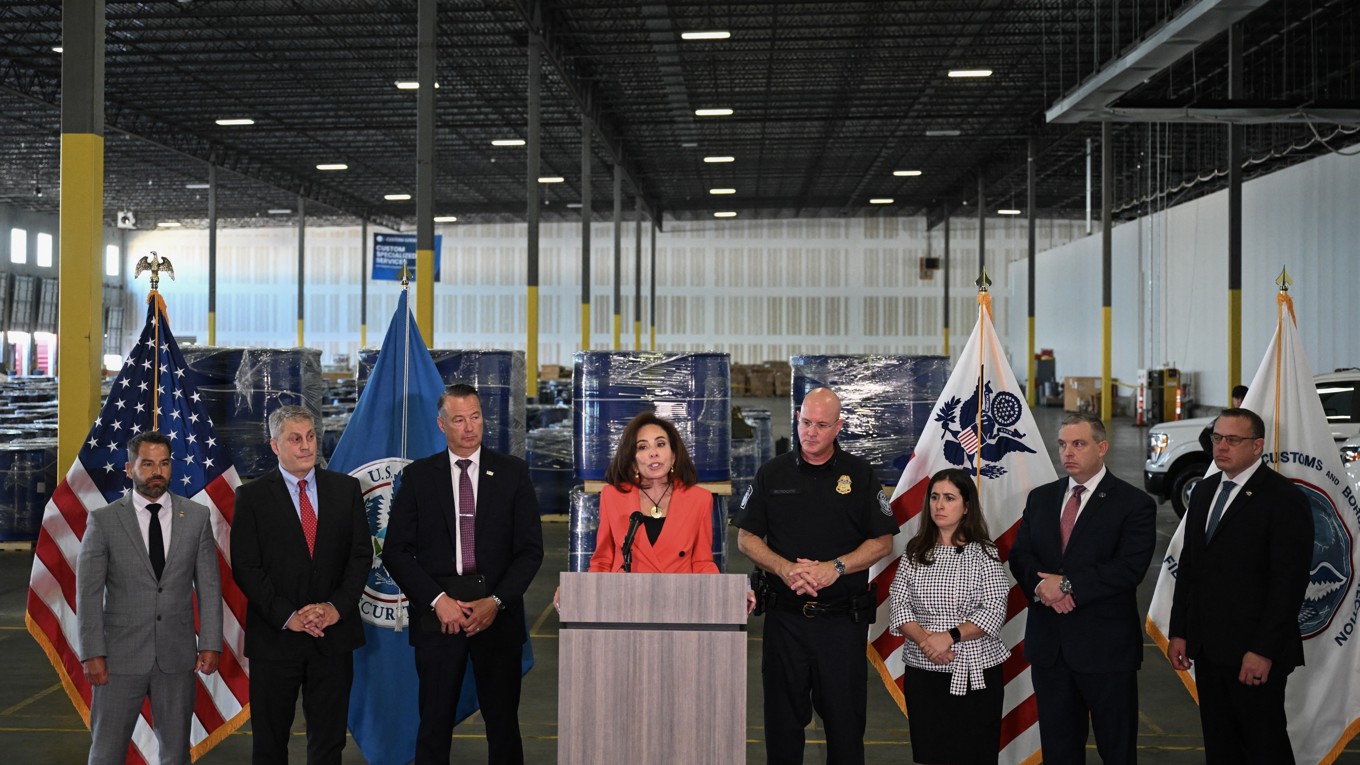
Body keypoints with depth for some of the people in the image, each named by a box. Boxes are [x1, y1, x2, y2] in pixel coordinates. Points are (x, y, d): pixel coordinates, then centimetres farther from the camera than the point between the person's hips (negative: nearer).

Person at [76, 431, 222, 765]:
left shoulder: (197, 516, 3)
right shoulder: (103, 520, -2)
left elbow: (209, 586, 4)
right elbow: (88, 592, -3)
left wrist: (210, 644, -2)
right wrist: (92, 653, -9)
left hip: (178, 657, 1)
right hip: (120, 656, -1)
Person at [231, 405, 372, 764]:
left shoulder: (346, 488, 6)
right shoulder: (252, 495, -1)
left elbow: (361, 553, 3)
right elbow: (245, 567, -6)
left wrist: (338, 606, -11)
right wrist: (287, 616, -15)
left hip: (333, 636, 2)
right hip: (276, 637, -1)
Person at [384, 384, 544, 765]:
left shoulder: (512, 472, 4)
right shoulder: (418, 476, 5)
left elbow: (530, 548, 1)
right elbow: (396, 551, 2)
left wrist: (496, 601, -10)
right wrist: (437, 600, -10)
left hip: (497, 616, 0)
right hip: (437, 615, 0)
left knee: (503, 725, 6)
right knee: (434, 726, 6)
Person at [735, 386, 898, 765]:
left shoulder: (859, 474, 3)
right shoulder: (772, 473, 6)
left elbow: (883, 542, 2)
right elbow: (747, 538, 6)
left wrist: (835, 567, -13)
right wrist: (785, 569, -12)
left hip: (843, 619, -1)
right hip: (785, 616, 1)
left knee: (845, 718, 4)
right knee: (783, 718, 9)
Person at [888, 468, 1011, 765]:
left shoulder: (984, 554, -2)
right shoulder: (914, 552, 7)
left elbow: (994, 611, -9)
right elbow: (899, 605, 1)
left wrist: (950, 636, -20)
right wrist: (924, 640, -16)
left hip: (975, 673, -2)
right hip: (923, 672, 2)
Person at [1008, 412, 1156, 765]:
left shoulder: (1134, 504, -6)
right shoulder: (1040, 498, 10)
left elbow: (1129, 568, -17)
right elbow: (1020, 555, 6)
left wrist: (1067, 585, -19)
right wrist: (1041, 586, -15)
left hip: (1106, 644, -4)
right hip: (1048, 643, 5)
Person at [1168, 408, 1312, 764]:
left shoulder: (1285, 498, -11)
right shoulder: (1204, 491, 11)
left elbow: (1289, 582, -15)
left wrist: (1264, 651, -18)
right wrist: (1178, 631, 9)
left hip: (1254, 652, -6)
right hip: (1207, 648, 7)